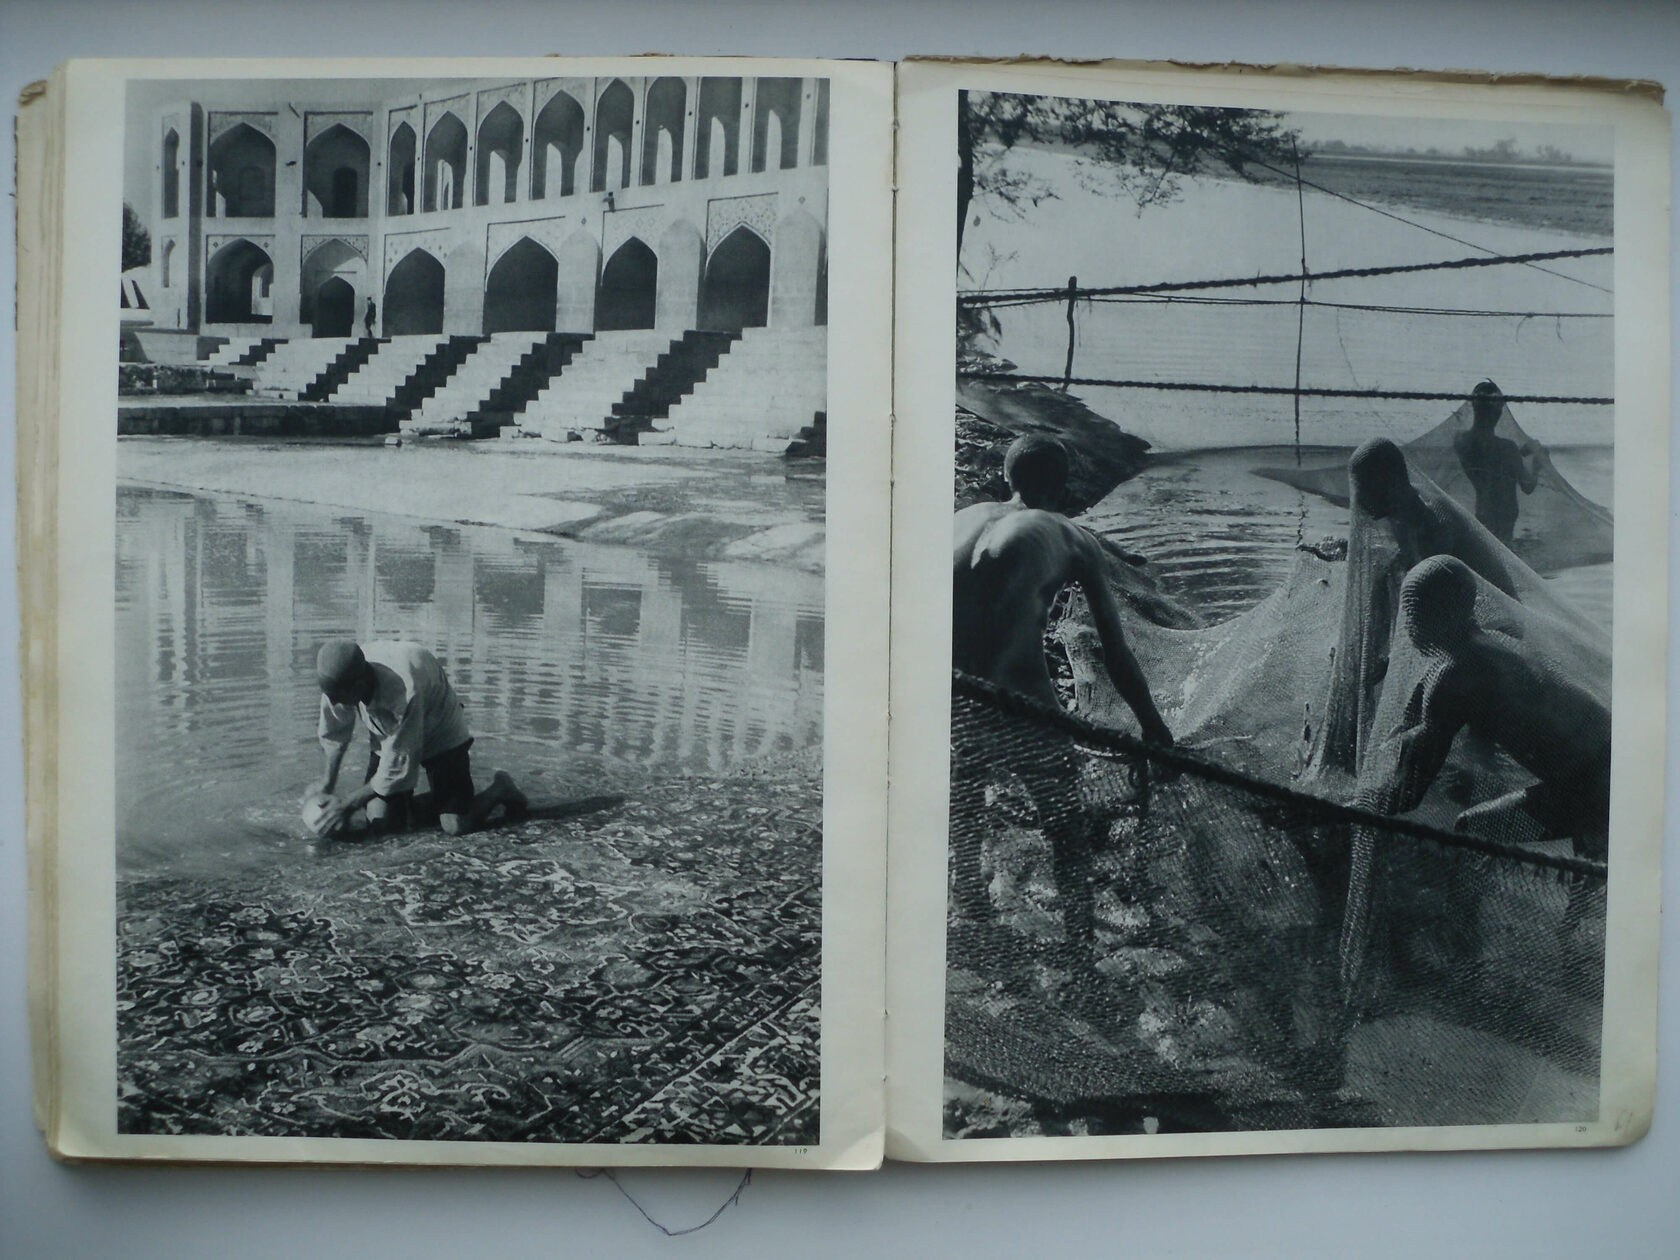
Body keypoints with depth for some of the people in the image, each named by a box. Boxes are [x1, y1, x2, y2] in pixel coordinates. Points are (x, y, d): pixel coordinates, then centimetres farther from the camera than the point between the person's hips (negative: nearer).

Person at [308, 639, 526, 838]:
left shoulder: (404, 692, -41)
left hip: (441, 737, -5)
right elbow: (334, 734, -2)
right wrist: (326, 786, -8)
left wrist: (347, 803, -25)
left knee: (458, 825, -16)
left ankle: (500, 789, 14)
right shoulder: (339, 681, -23)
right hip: (387, 739, 5)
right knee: (380, 822, -10)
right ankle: (409, 800, 24)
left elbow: (398, 767, -31)